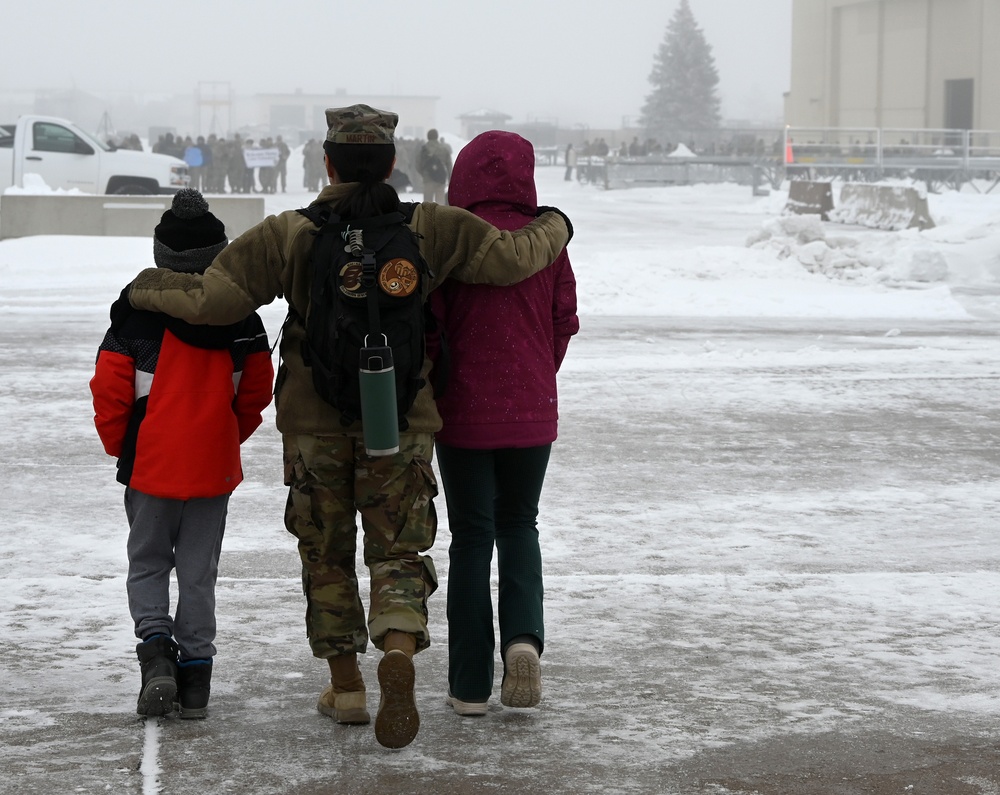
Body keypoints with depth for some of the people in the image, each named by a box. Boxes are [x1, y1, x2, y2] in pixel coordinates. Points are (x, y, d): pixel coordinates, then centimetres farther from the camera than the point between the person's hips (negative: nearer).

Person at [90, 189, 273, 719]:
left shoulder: (138, 305, -9)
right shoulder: (240, 312, -1)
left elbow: (110, 387, -9)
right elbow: (258, 389, 5)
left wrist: (119, 444, 7)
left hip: (150, 465, -2)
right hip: (214, 466, 2)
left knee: (147, 563, 13)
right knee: (199, 571, 10)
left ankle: (156, 649, -9)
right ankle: (195, 677, 10)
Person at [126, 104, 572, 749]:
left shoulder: (289, 234, -7)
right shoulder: (430, 228, -6)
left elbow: (213, 297, -11)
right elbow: (513, 257, -7)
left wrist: (150, 289, 8)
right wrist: (552, 226, 15)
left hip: (314, 423, 0)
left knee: (327, 553, 15)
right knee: (398, 551, 6)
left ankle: (346, 687, 21)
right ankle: (399, 657, -21)